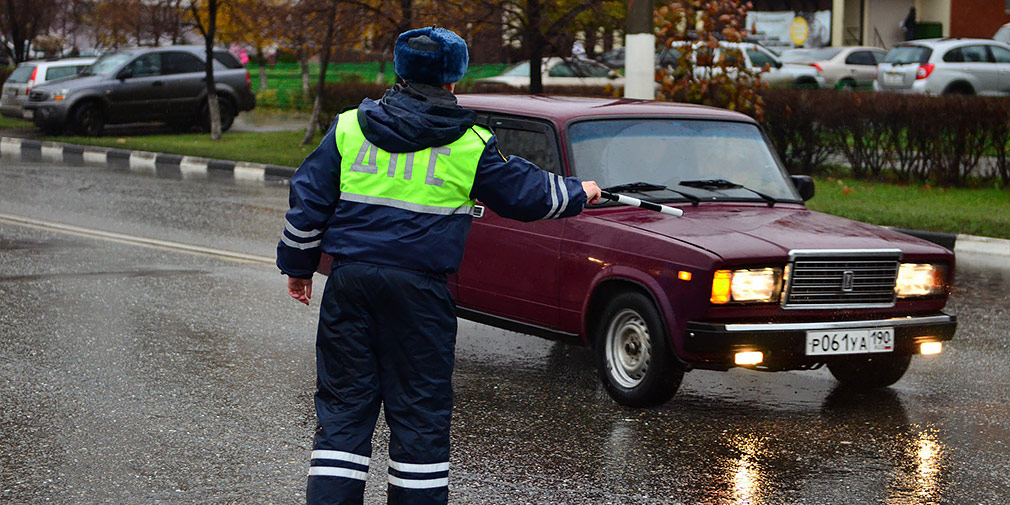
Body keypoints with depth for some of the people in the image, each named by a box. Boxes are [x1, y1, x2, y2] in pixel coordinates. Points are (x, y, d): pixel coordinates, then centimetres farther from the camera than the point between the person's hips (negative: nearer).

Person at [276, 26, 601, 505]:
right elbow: (527, 193, 11)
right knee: (420, 410, 6)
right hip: (419, 287, -2)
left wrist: (298, 265, 18)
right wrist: (579, 193, 29)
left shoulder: (349, 127, 6)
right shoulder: (470, 144, 0)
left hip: (350, 281, 2)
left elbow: (308, 202, 7)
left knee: (343, 403, 7)